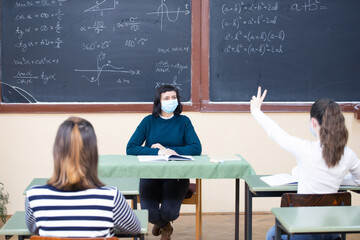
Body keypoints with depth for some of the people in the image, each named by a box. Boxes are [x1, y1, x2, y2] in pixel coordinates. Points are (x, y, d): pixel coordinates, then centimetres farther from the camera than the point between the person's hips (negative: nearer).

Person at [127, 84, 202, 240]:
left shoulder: (183, 121, 5)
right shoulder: (149, 121, 4)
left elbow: (196, 148, -8)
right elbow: (130, 148, -7)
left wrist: (167, 150, -13)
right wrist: (158, 152, -18)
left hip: (176, 176, 0)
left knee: (169, 212, -24)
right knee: (149, 213, -23)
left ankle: (162, 222, 20)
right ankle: (164, 226, 19)